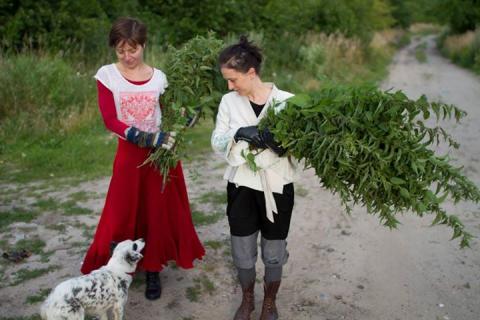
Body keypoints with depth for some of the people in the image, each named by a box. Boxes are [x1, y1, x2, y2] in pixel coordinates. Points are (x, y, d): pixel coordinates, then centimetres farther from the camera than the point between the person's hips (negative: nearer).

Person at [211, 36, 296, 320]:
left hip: (277, 187, -2)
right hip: (241, 185, 2)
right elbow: (217, 142, 0)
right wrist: (238, 134, -20)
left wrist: (279, 142, -27)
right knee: (243, 251, 13)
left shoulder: (287, 101, -11)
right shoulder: (229, 102, -3)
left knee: (274, 252, 13)